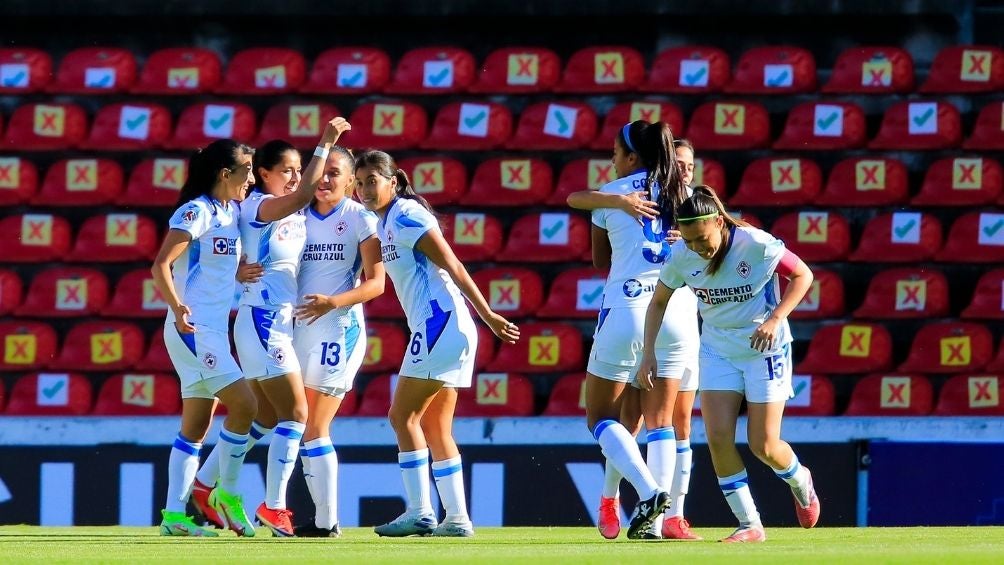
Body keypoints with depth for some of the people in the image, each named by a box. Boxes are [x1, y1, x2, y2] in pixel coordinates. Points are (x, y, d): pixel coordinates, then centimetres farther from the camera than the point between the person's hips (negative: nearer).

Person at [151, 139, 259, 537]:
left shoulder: (232, 212, 14)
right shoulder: (196, 212, -11)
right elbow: (161, 266, -18)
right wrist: (176, 306, -33)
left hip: (215, 332, 9)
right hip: (193, 329, -9)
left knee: (196, 427, 7)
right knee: (244, 404, -15)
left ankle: (174, 516, 7)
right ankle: (226, 493, -4)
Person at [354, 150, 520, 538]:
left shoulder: (406, 216, -10)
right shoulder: (384, 223, 17)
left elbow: (453, 266, -13)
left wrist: (488, 316, -16)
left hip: (439, 323, -10)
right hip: (443, 329, 10)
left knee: (403, 416, -7)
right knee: (436, 429, 10)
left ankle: (419, 513, -8)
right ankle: (457, 518, 9)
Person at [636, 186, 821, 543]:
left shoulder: (756, 245, -23)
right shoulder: (681, 256, -12)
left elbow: (803, 275, -11)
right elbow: (658, 302, 4)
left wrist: (775, 319, -24)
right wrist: (648, 354, -5)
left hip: (765, 349, -4)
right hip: (717, 350, 4)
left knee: (763, 445, -3)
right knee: (718, 438, -12)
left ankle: (800, 482, 32)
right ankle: (749, 525, -1)